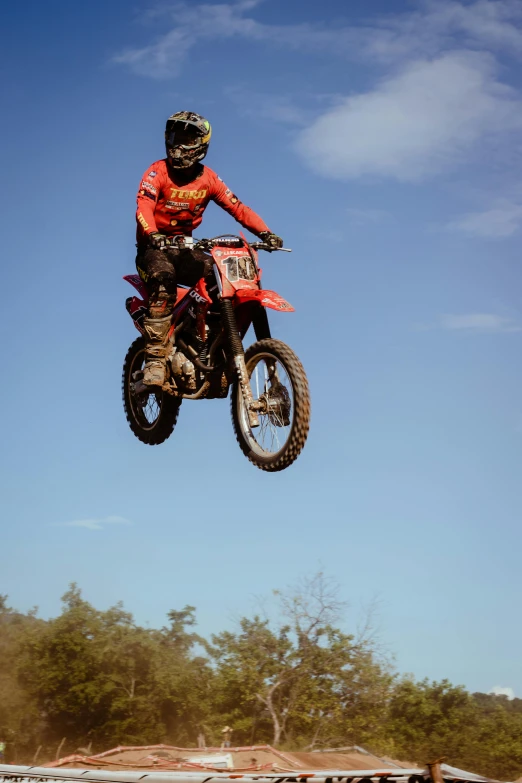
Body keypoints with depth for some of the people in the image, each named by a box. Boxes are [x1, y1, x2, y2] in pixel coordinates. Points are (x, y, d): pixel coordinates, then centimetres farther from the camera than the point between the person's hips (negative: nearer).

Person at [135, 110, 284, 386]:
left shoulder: (208, 178, 5)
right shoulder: (158, 172, -8)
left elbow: (237, 207, -1)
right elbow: (144, 207, -24)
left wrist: (264, 232, -18)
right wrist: (153, 235, -46)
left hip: (184, 248, 5)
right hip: (154, 246, -5)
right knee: (164, 279, -36)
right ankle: (155, 359, -39)